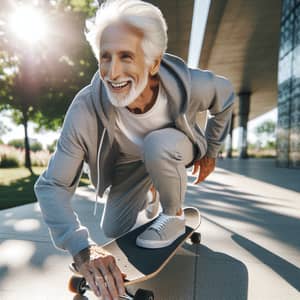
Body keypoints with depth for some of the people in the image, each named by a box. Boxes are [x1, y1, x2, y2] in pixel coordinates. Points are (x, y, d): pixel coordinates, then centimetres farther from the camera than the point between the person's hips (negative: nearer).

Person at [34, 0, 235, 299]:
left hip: (174, 150, -1)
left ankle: (174, 215, -6)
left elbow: (225, 95, -9)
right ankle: (151, 193, 39)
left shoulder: (190, 84, -34)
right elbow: (51, 185, -30)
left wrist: (211, 150, -1)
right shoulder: (85, 110, -36)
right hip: (131, 161, 2)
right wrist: (83, 248, -45)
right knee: (113, 230, 8)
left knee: (158, 144, -37)